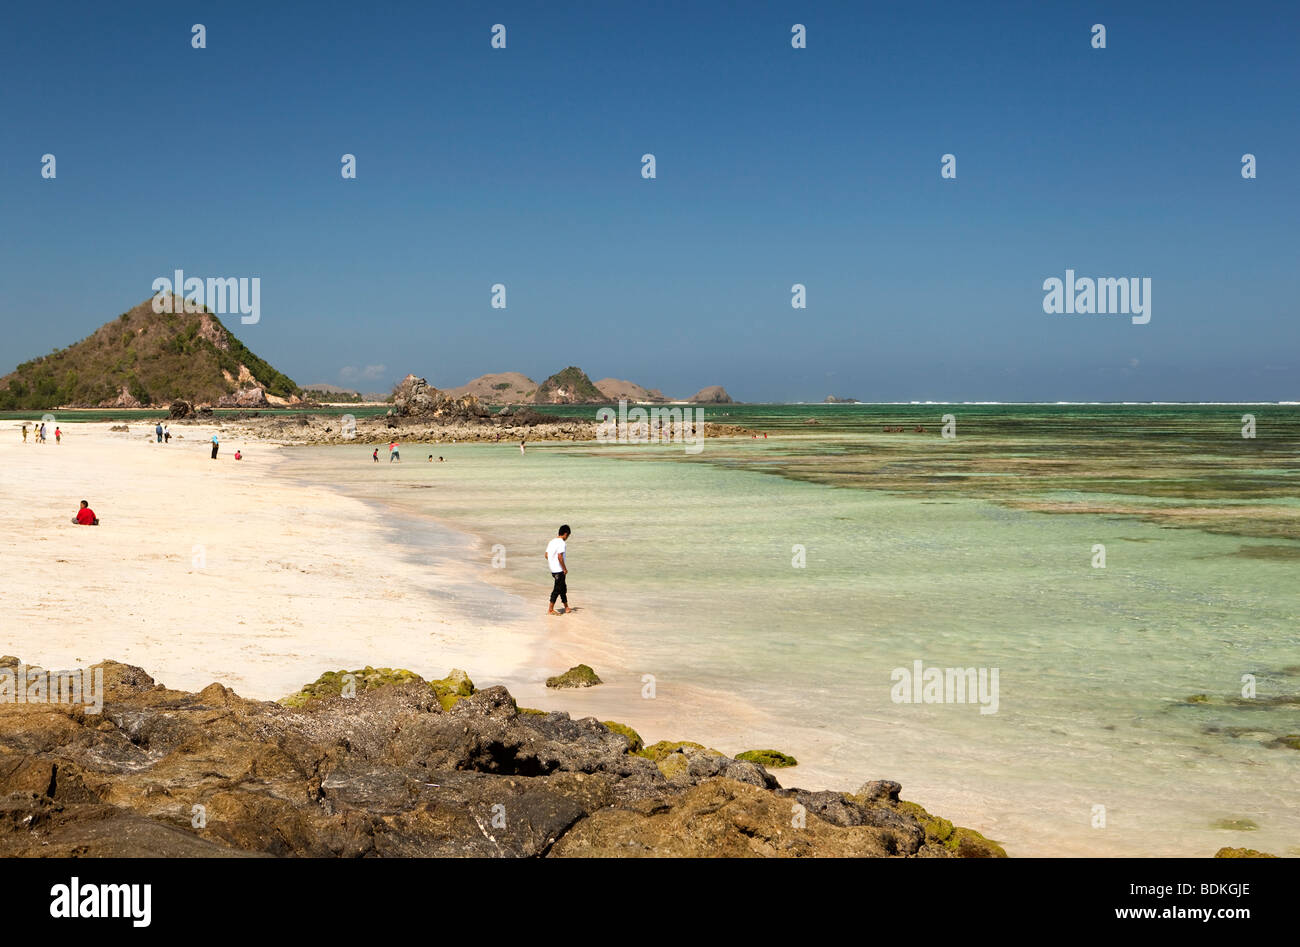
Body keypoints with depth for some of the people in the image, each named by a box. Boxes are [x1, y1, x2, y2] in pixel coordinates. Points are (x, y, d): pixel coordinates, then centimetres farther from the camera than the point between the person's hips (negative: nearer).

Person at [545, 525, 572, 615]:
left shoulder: (552, 542, 10)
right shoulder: (562, 543, -16)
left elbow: (546, 555, 12)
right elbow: (560, 557, -24)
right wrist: (565, 568, -15)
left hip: (553, 570, 9)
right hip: (559, 570, -9)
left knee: (563, 588, 18)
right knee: (557, 590, -2)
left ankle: (566, 607, 28)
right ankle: (550, 610, -1)